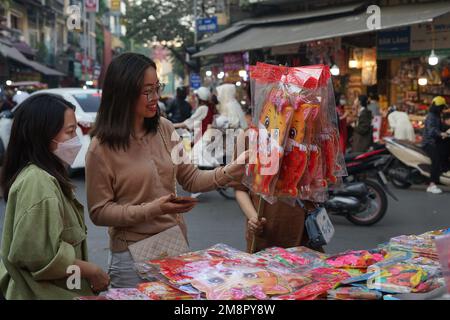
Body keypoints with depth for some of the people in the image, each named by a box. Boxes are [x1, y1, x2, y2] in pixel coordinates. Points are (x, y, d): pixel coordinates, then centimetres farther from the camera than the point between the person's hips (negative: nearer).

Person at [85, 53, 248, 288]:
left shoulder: (165, 129, 0)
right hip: (133, 254, -5)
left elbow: (190, 179, 4)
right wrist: (152, 209, -22)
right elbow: (99, 212, -12)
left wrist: (231, 170, -12)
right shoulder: (102, 148, -14)